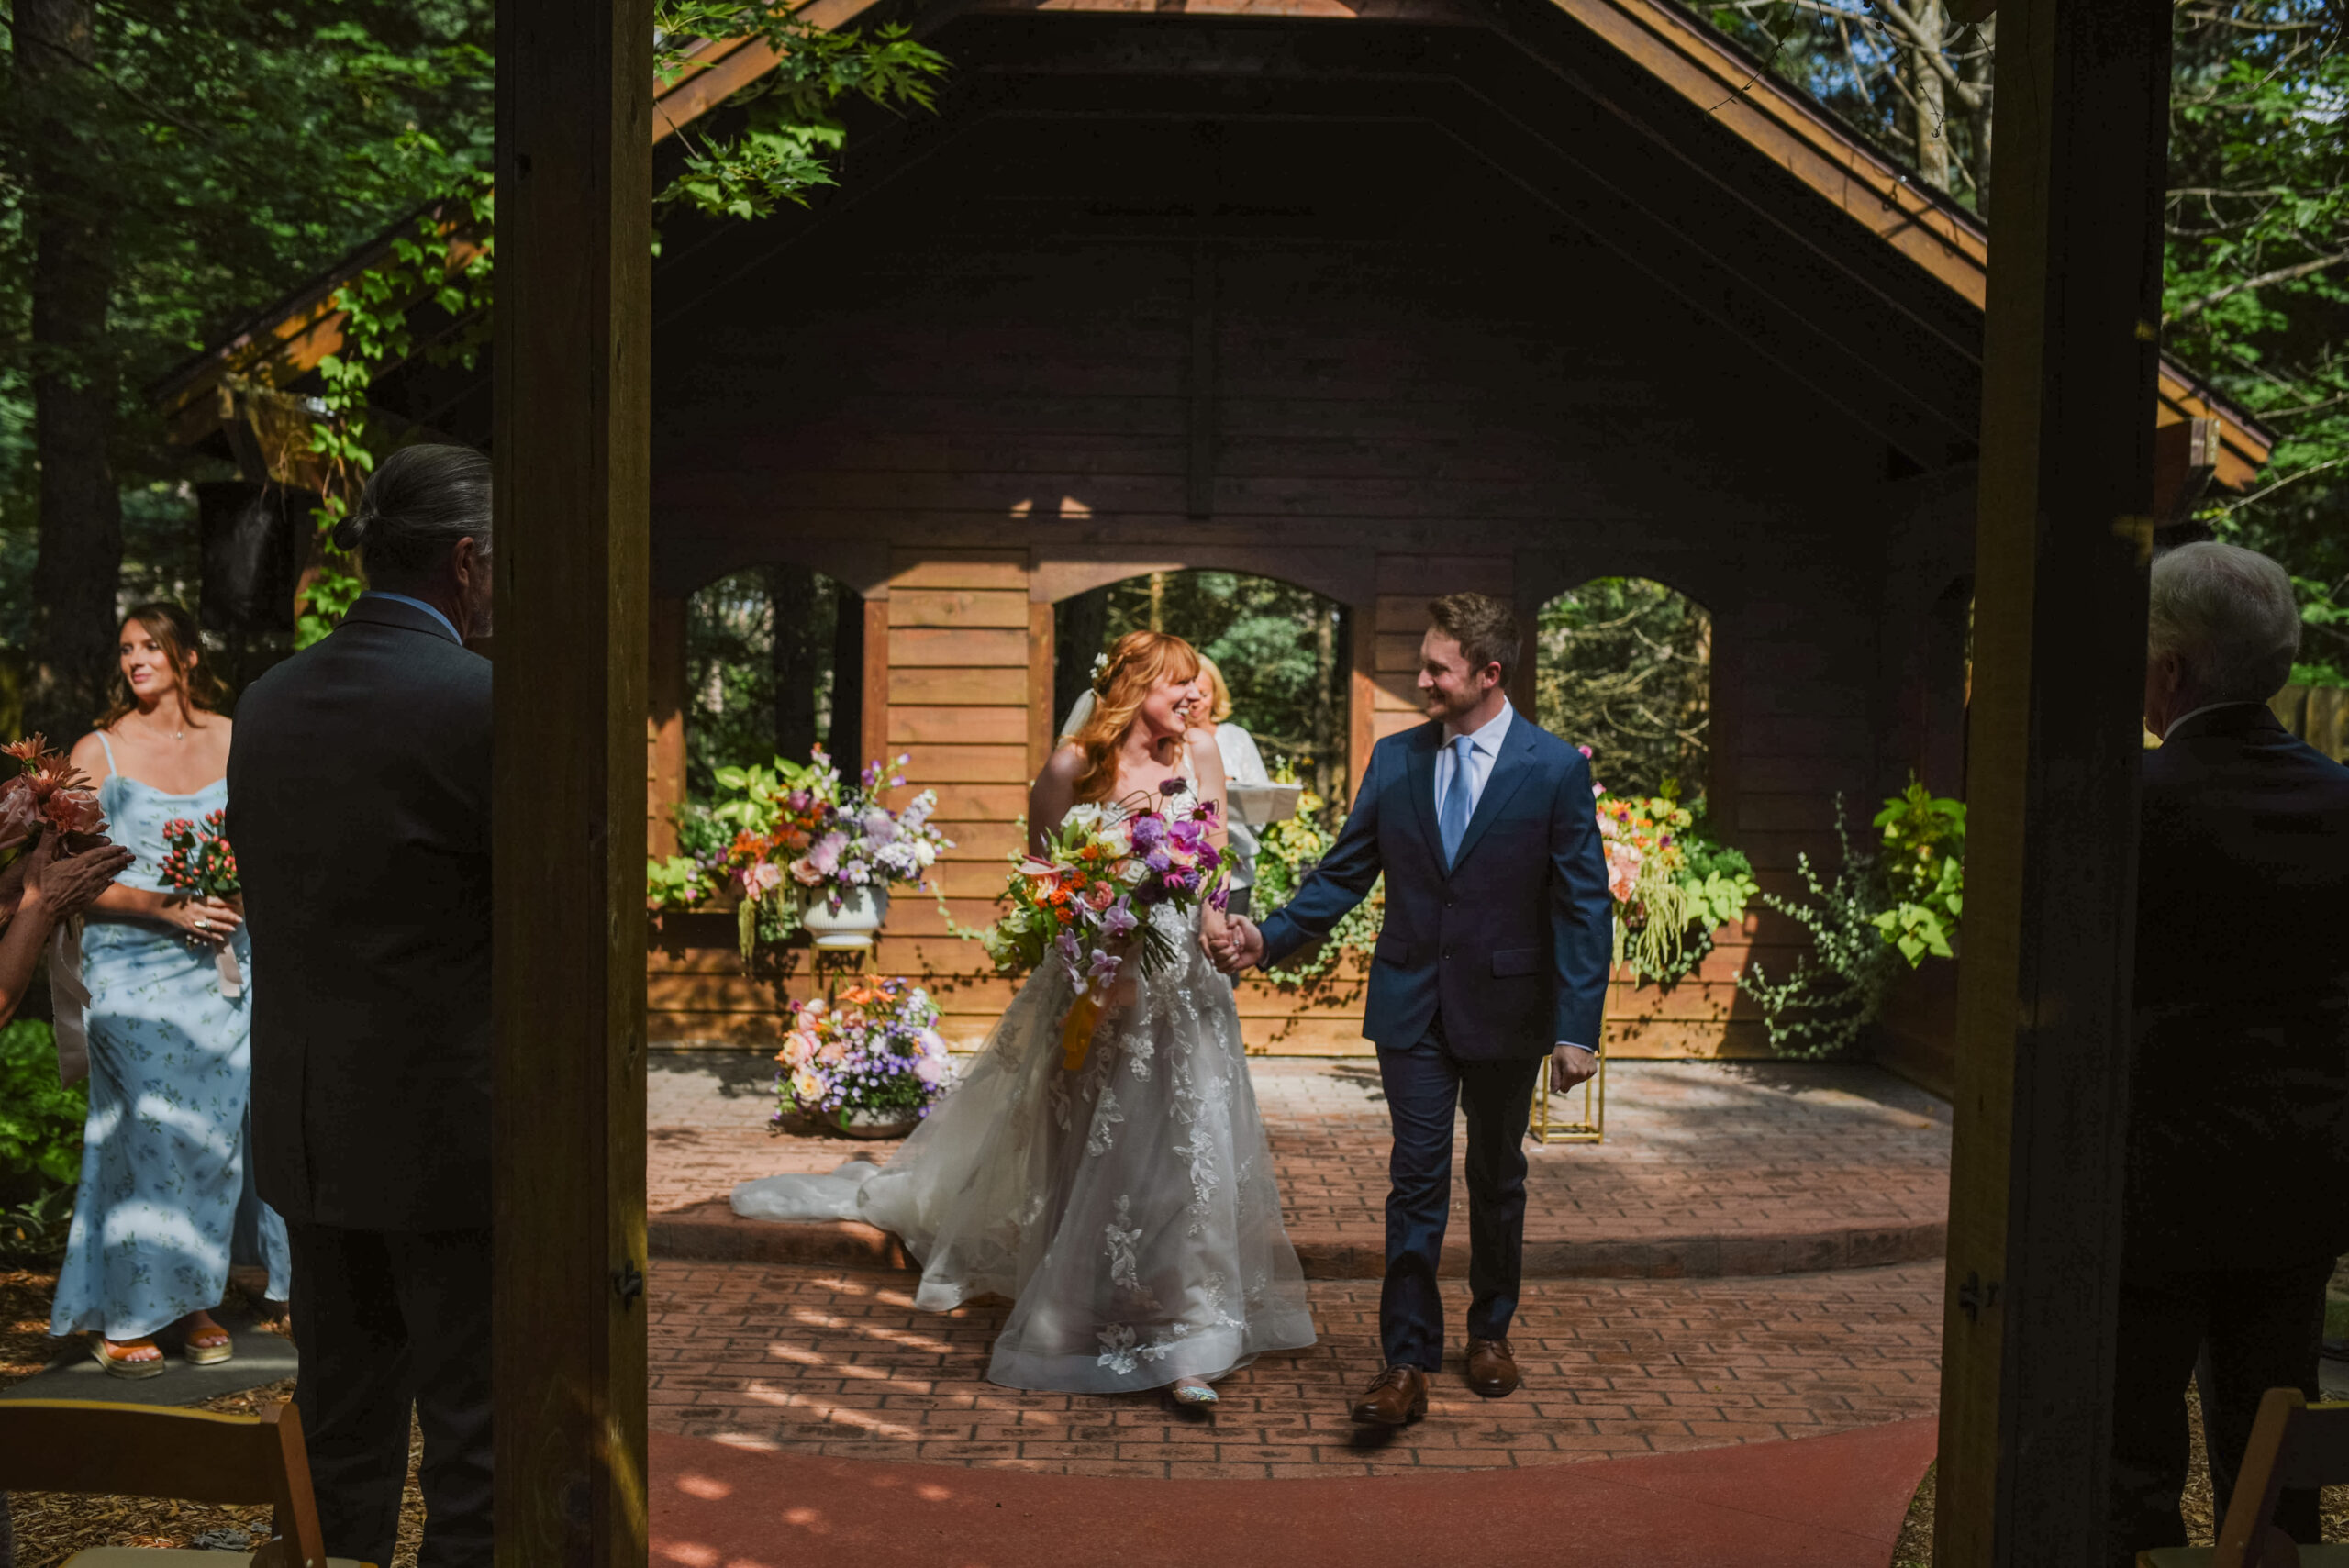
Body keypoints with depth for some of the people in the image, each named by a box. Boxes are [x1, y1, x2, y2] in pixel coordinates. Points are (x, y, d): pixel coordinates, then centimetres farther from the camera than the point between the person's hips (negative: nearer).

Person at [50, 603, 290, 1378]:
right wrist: (167, 910, -13)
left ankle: (193, 1302, 15)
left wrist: (238, 896, -4)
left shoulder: (233, 741, 9)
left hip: (222, 961, 3)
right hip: (133, 969, -3)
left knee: (215, 1126, 0)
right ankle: (120, 1320, 3)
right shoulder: (97, 751, 1)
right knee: (163, 1127, -11)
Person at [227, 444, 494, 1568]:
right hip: (450, 1132, -7)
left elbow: (271, 901, 12)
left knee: (342, 1434, 19)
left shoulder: (267, 702, 6)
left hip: (306, 1126, 7)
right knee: (473, 1436, 5)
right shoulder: (487, 704, -17)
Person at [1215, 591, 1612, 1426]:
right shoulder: (1393, 759, 1)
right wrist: (1269, 935, -10)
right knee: (1416, 1181, 0)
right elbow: (1343, 874, 5)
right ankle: (1407, 1364, 5)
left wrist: (1577, 1028, -13)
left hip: (1506, 1009, -1)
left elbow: (1584, 907, -9)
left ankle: (1490, 1332, 35)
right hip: (1412, 1007, 1)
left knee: (1497, 1178, 16)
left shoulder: (1556, 768, -9)